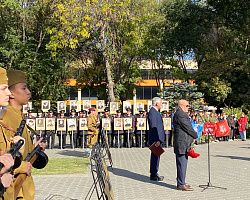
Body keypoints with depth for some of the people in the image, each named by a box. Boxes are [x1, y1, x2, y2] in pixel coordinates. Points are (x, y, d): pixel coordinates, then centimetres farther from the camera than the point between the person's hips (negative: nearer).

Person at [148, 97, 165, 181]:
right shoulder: (152, 112, -17)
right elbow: (153, 127, -22)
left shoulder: (155, 111, 15)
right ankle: (153, 175, 3)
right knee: (155, 156, -4)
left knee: (156, 156, 15)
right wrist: (157, 140, -24)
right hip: (155, 139, -10)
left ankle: (154, 174, 24)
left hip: (158, 138, 10)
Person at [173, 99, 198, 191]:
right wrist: (196, 136, -4)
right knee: (182, 164, -6)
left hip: (184, 144, 11)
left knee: (183, 164, 14)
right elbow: (187, 128, -16)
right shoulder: (179, 114, -15)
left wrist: (193, 136, 13)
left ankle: (181, 182, 21)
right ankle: (181, 184, -2)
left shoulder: (182, 114, 20)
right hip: (182, 143, -11)